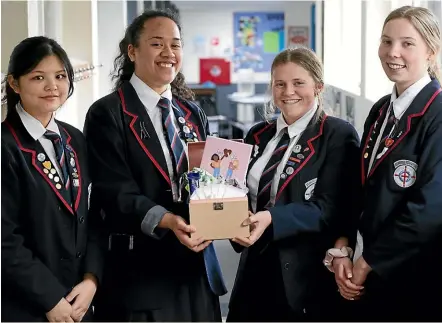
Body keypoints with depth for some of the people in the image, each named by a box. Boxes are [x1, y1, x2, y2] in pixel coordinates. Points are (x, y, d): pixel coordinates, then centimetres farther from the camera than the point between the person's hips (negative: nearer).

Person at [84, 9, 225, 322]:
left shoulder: (194, 115, 14)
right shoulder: (107, 114, -5)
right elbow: (115, 192, -13)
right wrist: (167, 221, -27)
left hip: (197, 267, 6)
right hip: (139, 273, -5)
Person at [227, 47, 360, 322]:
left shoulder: (338, 135, -8)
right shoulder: (258, 136, 11)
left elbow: (329, 209, -15)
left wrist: (271, 219, -28)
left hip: (309, 276, -5)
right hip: (257, 269, 5)